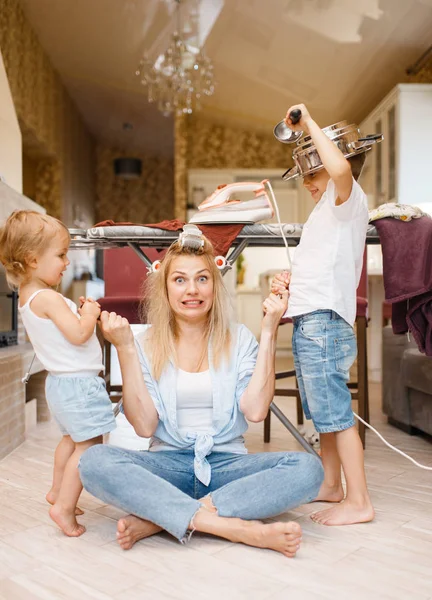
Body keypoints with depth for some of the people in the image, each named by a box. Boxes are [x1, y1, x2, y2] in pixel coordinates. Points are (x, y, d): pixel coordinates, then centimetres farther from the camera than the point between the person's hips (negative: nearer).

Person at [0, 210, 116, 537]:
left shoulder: (28, 298, 10)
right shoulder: (48, 298, -21)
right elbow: (79, 335, -25)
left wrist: (80, 312, 6)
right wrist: (89, 314, -9)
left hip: (61, 381, 11)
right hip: (77, 383, -11)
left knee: (72, 439, 26)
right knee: (89, 446, -5)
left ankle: (57, 491, 41)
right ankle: (64, 507, 0)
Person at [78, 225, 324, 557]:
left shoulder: (239, 339, 4)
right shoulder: (147, 345, 4)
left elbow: (255, 410, -10)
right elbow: (144, 426, -7)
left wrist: (269, 332, -10)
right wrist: (125, 348, -12)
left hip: (227, 464, 1)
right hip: (167, 465, 0)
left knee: (308, 468, -26)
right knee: (94, 461, -28)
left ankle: (157, 519, -24)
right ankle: (238, 527, -30)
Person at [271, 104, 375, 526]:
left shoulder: (348, 199, -4)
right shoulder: (327, 211, 24)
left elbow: (341, 167, -30)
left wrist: (309, 124, -16)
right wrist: (287, 281, 12)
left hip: (323, 323, -10)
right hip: (308, 323, 10)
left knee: (335, 413, -7)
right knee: (322, 413, 16)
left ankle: (358, 501, 3)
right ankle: (330, 485, 29)